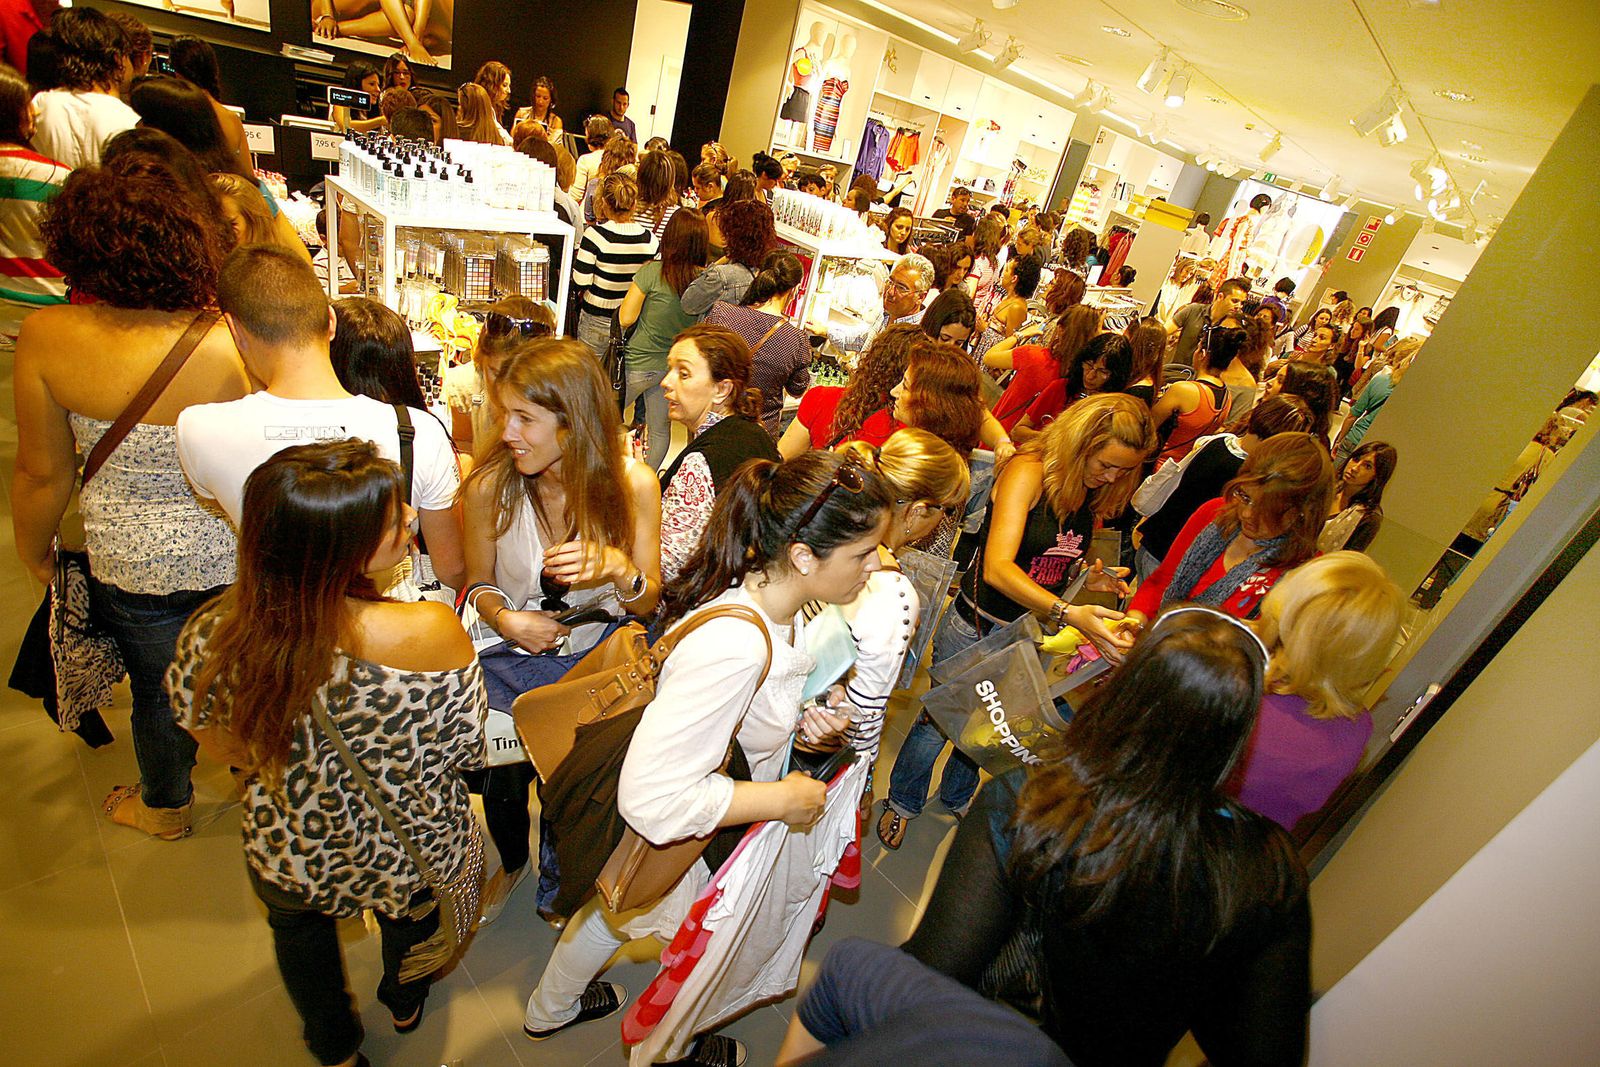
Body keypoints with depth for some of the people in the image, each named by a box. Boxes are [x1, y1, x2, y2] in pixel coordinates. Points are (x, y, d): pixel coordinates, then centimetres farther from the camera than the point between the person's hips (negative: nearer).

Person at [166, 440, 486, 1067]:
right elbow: (465, 752, -18)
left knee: (300, 930, 38)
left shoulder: (211, 638, -30)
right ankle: (404, 1003, 68)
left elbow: (223, 750, -9)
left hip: (293, 862, 1)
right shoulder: (433, 632, -37)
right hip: (416, 850, -1)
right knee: (407, 908, 36)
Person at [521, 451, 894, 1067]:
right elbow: (650, 798, -40)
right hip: (685, 838, -8)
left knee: (616, 905, 32)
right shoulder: (733, 647, -43)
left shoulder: (777, 597, -14)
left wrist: (801, 717, -9)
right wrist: (784, 798, -31)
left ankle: (549, 1010, 64)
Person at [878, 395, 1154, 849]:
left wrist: (1091, 577, -8)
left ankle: (957, 796, 50)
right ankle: (902, 802, 38)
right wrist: (1069, 614, -42)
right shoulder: (1028, 472, -22)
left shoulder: (1094, 493, 0)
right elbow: (997, 568, -33)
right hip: (977, 625, -6)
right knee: (939, 720, 10)